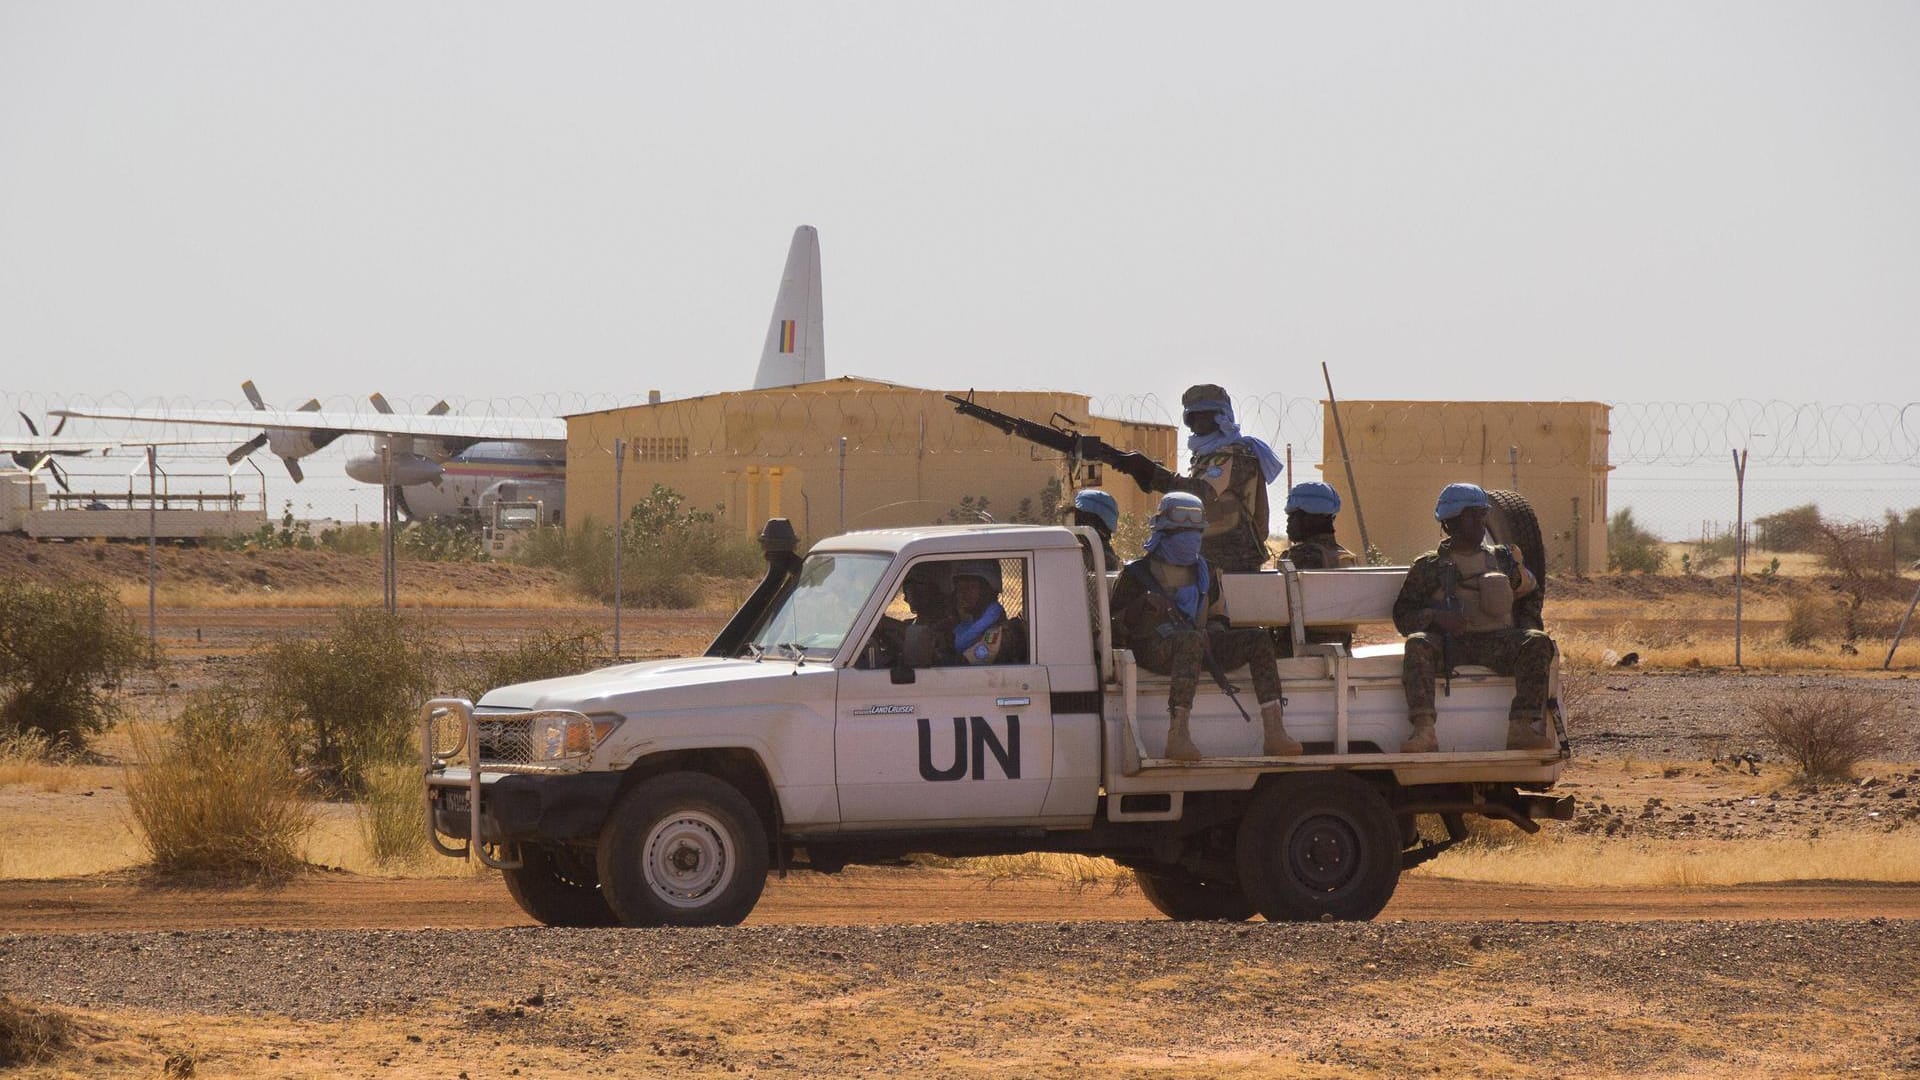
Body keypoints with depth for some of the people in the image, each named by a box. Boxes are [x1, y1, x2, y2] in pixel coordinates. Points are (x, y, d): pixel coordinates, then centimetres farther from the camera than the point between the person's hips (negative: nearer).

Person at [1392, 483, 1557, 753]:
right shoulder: (1428, 567, 13)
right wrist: (1436, 617, -11)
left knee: (1537, 643, -27)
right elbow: (1403, 615, 6)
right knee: (1418, 644, -35)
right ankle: (1423, 729, -50)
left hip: (1496, 640, 2)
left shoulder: (1501, 558, 22)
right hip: (1448, 644, -2)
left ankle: (1522, 728, -39)